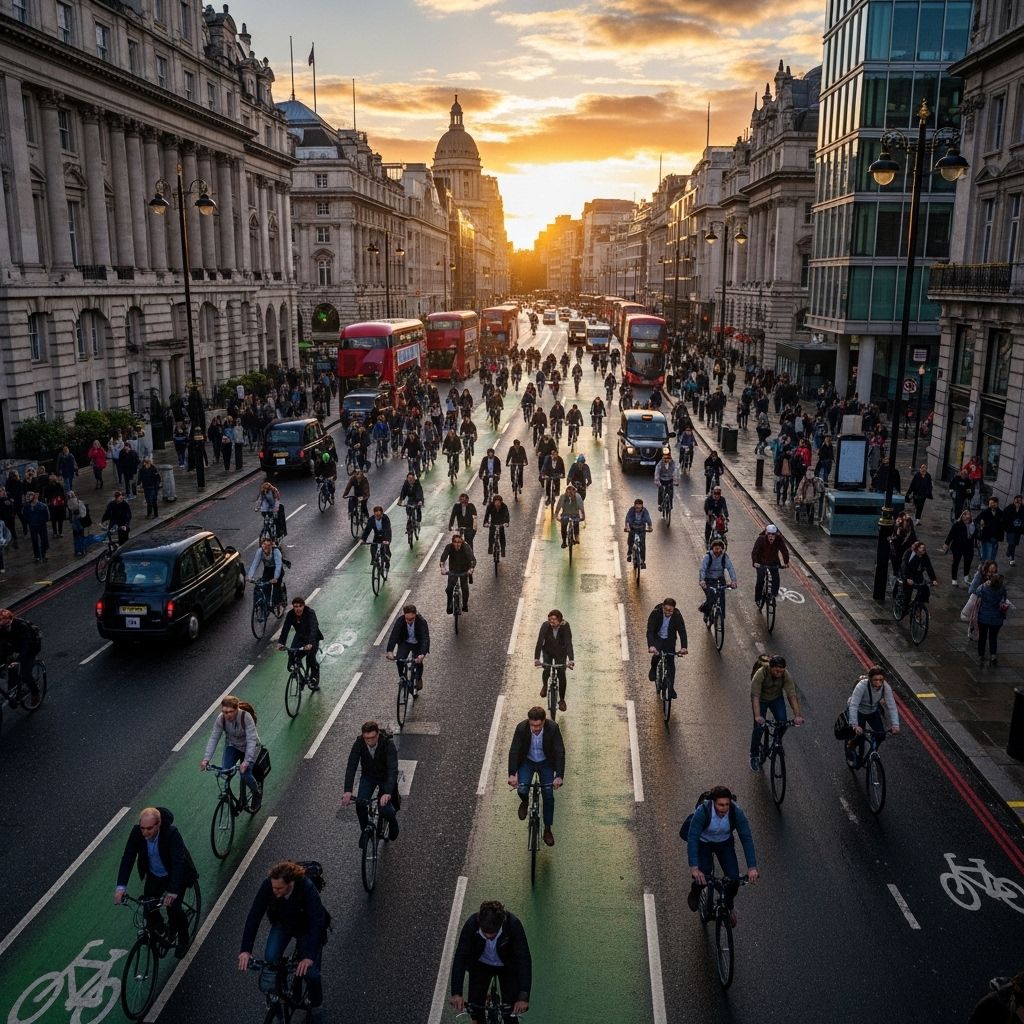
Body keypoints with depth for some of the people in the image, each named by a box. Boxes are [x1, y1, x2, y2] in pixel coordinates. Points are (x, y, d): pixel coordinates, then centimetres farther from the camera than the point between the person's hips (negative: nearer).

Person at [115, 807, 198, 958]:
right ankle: (160, 933, 31)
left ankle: (183, 939, 17)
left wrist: (173, 891, -49)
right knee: (148, 908, -2)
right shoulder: (137, 832, -24)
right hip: (153, 875, 4)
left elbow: (178, 862, -40)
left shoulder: (172, 833, -36)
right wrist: (121, 886, -34)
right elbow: (127, 858, -23)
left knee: (173, 908, -12)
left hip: (175, 874, -4)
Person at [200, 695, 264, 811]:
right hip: (232, 746, 3)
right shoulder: (220, 719, -22)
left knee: (245, 773, -20)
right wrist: (206, 758, -31)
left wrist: (247, 760, -43)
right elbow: (213, 738, -20)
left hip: (248, 747, -3)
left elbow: (251, 740, -34)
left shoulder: (246, 717, -33)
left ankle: (257, 792, 13)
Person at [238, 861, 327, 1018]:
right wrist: (245, 950, -35)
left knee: (309, 971, -10)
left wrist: (309, 957, -49)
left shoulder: (307, 888, -39)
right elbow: (254, 915, -28)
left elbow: (317, 923, -40)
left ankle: (315, 1005, 22)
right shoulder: (268, 884, -31)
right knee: (270, 959, -19)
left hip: (307, 928, -3)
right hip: (282, 924, 3)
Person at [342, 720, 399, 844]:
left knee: (385, 810, -14)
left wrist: (388, 793, -53)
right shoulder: (359, 743, -25)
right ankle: (365, 829, 9)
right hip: (368, 776, 2)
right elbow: (351, 766, -29)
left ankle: (392, 821, 22)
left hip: (386, 777, -2)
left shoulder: (388, 744, -33)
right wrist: (348, 790, -42)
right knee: (360, 803, -19)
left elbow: (393, 769, -40)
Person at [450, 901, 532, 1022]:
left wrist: (523, 997, -42)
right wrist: (456, 993, -38)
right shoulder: (471, 924, -32)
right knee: (475, 1006, -6)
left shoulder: (514, 924, -35)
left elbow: (524, 960, -35)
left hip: (508, 966, -1)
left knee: (511, 1011, -10)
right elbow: (460, 957, -30)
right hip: (480, 965, 1)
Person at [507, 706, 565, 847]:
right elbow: (514, 751, -23)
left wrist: (559, 776, -34)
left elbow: (560, 752, -25)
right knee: (522, 790, -20)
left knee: (548, 796, -5)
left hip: (546, 763, 0)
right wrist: (512, 774, -34)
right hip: (527, 762, 0)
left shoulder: (553, 728, -27)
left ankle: (547, 829, 15)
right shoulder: (521, 727, -26)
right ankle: (524, 802, 18)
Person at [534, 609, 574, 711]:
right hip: (548, 651, 1)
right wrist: (536, 658, -37)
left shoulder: (565, 626, -27)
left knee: (561, 674, -6)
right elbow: (540, 642, -28)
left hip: (561, 653, -1)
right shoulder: (545, 625, -25)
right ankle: (545, 685, 22)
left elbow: (569, 643, -32)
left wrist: (571, 659, -43)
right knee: (547, 670, -14)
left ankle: (562, 700, 12)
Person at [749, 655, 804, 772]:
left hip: (777, 698, 3)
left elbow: (792, 695, -27)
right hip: (761, 700, -3)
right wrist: (757, 716, -49)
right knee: (759, 727, -11)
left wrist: (797, 715, -37)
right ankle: (754, 756, 9)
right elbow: (755, 696, -38)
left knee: (783, 723, -14)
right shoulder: (760, 674, -34)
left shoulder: (786, 675, -26)